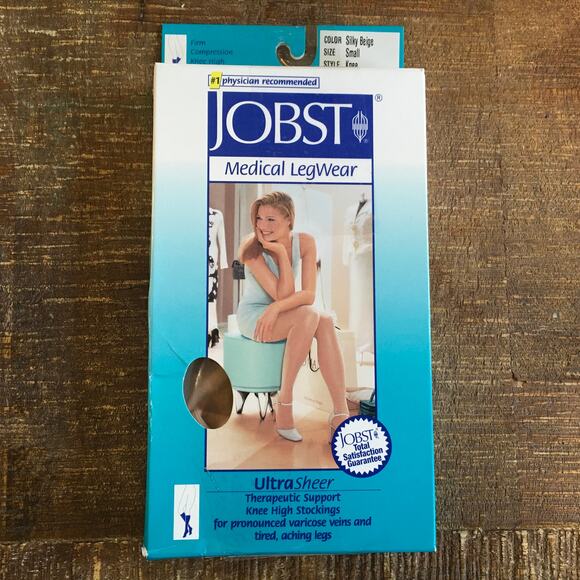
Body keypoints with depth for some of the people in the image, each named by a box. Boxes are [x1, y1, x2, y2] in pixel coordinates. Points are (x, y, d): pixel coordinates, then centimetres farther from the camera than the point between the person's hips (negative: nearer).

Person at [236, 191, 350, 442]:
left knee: (326, 322, -28)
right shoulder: (250, 248, -20)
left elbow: (309, 294, -18)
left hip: (283, 317, 4)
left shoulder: (305, 242, -9)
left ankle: (340, 413, -29)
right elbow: (282, 295, -24)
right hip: (252, 316, -4)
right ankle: (284, 402, -23)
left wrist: (276, 308, -33)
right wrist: (282, 252, -25)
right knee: (308, 316, -32)